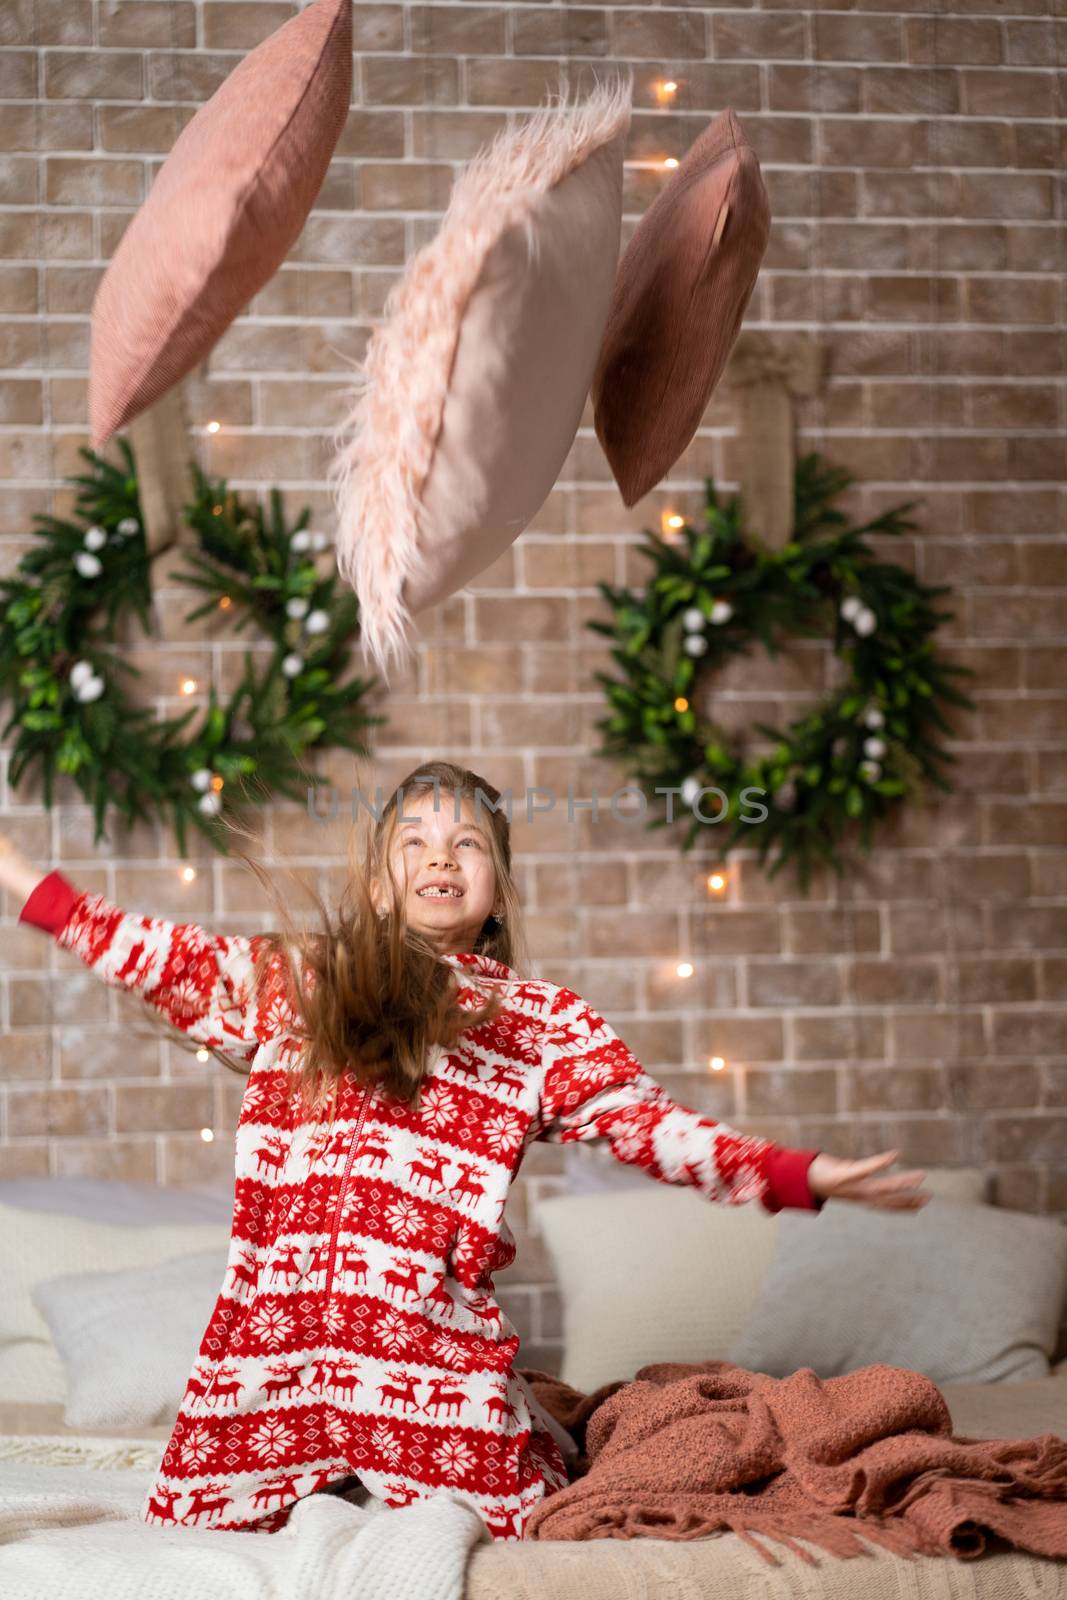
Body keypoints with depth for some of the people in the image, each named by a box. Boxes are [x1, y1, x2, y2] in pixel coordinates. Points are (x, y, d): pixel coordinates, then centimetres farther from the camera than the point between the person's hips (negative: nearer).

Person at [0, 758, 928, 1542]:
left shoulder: (543, 1022, 9)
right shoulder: (287, 979, 14)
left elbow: (652, 1125, 3)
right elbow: (166, 962, 22)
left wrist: (806, 1175, -8)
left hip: (431, 1342, -2)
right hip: (274, 1324, 2)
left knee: (478, 1538, -9)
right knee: (200, 1529, 4)